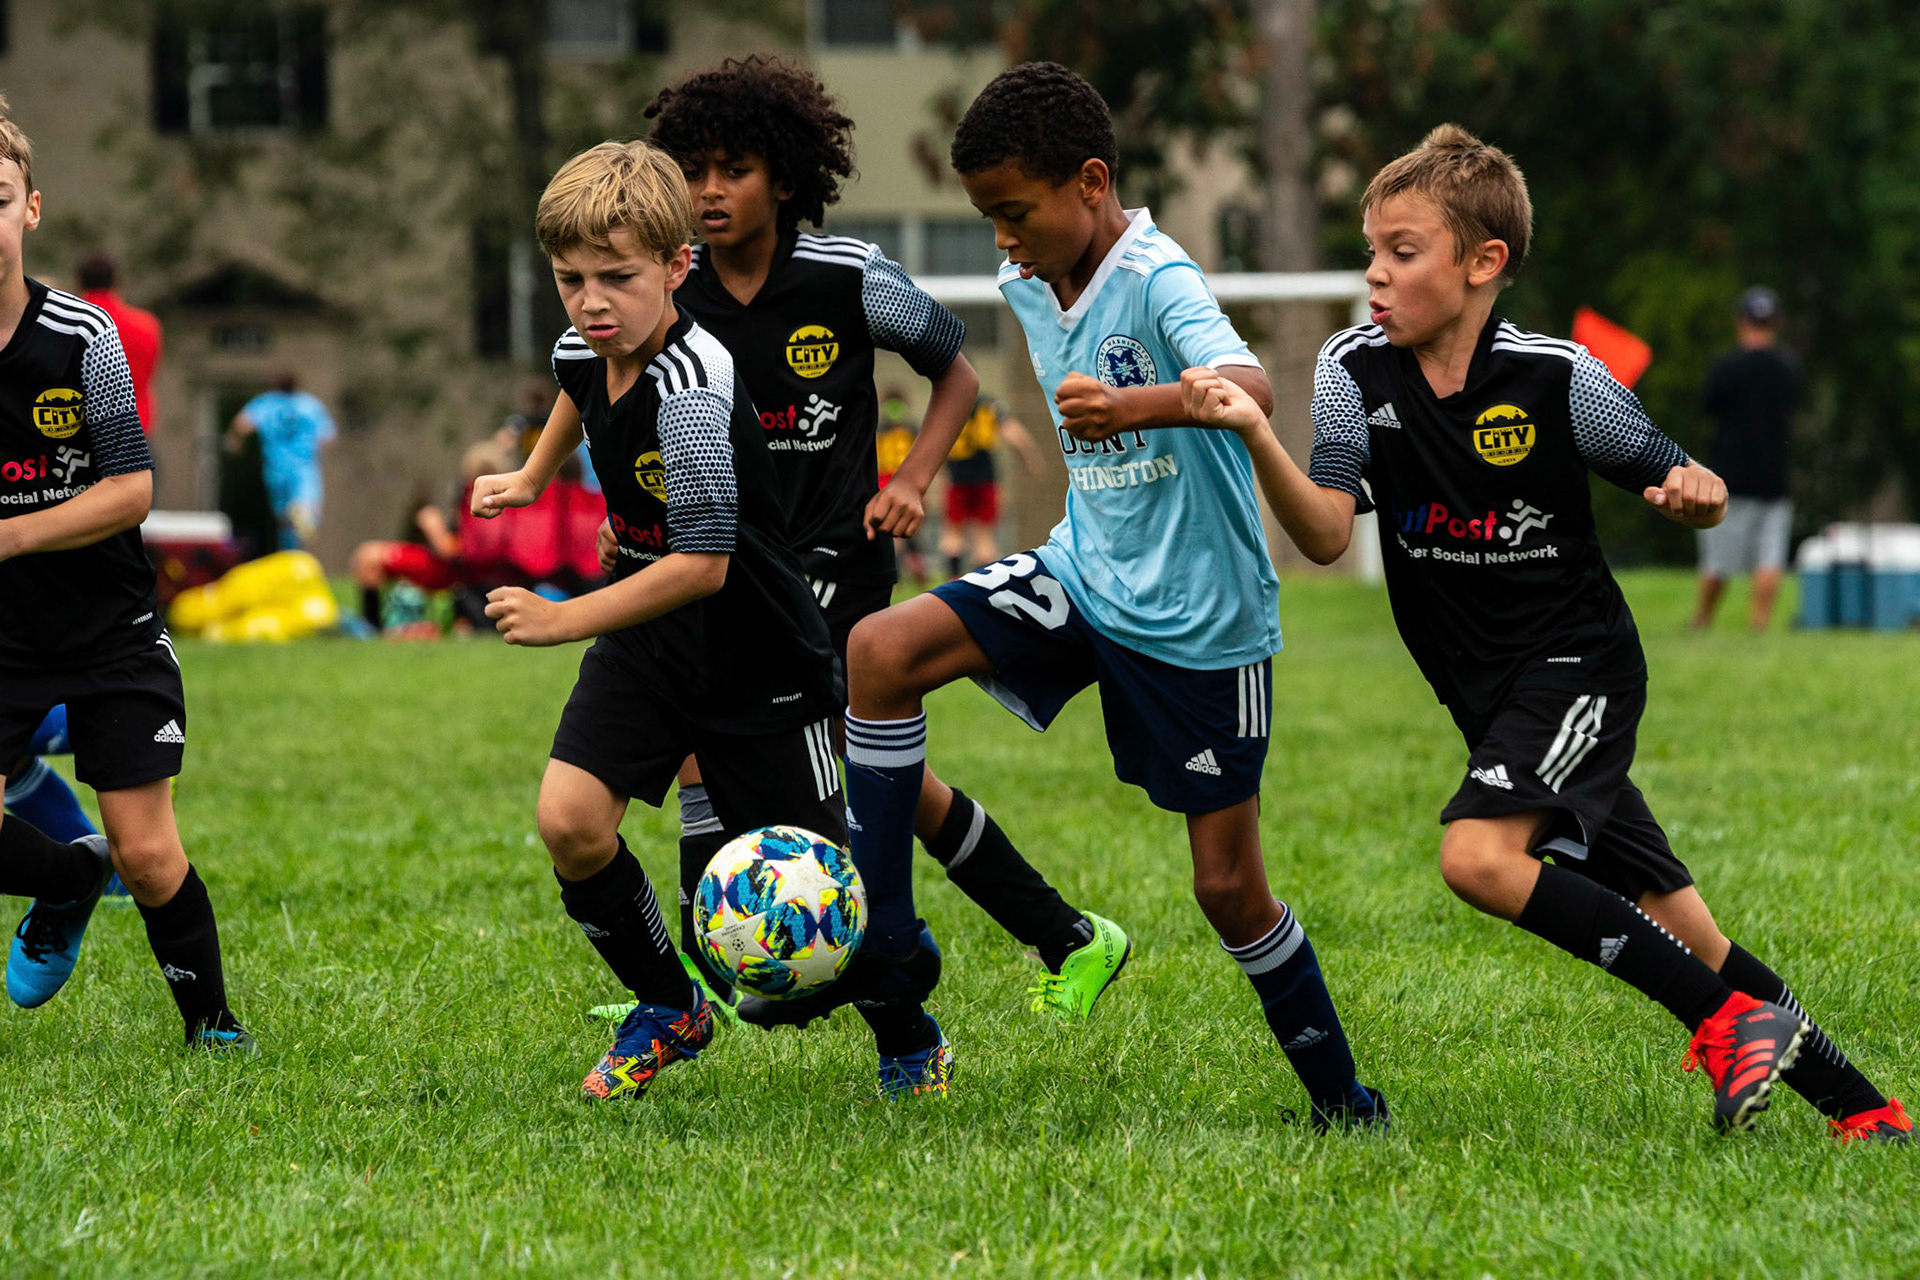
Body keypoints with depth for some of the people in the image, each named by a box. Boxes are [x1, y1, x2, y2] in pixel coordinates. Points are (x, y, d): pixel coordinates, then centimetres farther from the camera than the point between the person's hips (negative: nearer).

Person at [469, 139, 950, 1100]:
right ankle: (668, 1010, 10)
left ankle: (911, 1044, 27)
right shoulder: (585, 351, -5)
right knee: (568, 822, -13)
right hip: (645, 637, 6)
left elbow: (703, 565, -31)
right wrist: (532, 477, 30)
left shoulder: (693, 395, -30)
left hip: (754, 656, -6)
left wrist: (566, 620, -31)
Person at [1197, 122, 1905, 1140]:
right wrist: (1255, 437, -30)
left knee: (1480, 856, -28)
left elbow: (1689, 490, 0)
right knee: (1674, 935, 4)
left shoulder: (1557, 379, -12)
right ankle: (1857, 1105, 13)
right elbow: (1325, 536, -14)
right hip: (1492, 698, 5)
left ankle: (1732, 1020, -21)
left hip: (1577, 664, -5)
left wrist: (1695, 493, -24)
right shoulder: (1356, 372, -3)